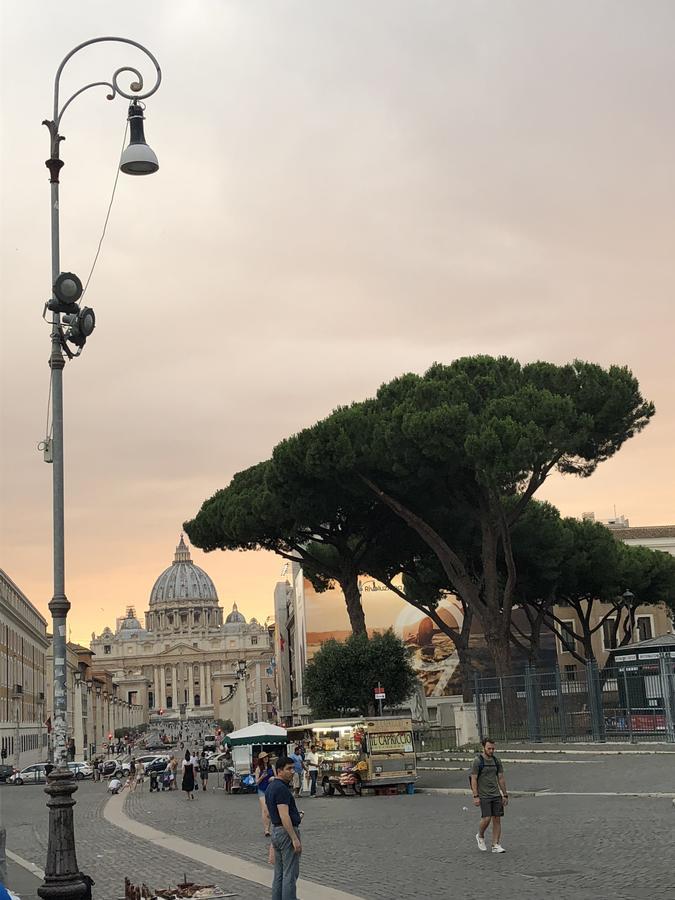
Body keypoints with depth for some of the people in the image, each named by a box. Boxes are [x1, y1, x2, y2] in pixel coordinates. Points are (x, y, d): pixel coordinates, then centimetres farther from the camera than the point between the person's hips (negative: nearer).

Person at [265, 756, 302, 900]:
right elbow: (284, 816, -25)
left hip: (275, 830, 10)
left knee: (279, 874, 13)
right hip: (287, 831, -10)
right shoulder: (282, 789, -19)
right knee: (290, 874, -6)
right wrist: (295, 838, -25)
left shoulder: (270, 787, 12)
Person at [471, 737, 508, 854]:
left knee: (497, 819, 1)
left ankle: (496, 845, 5)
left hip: (496, 795, 5)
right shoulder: (478, 761, -8)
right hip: (484, 795, -5)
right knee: (486, 818, -13)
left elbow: (501, 779, 13)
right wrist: (476, 797, -14)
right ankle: (480, 836, 15)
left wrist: (505, 795, 9)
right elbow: (473, 779, -8)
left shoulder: (496, 761, 8)